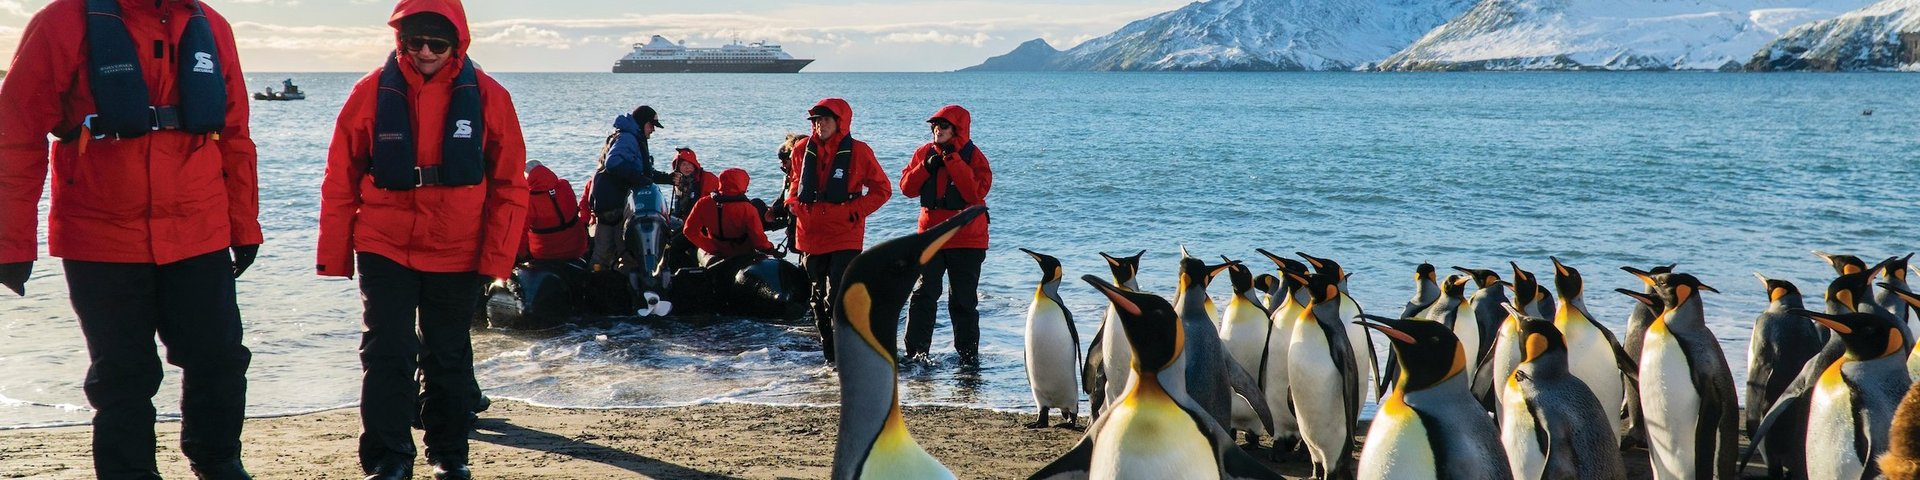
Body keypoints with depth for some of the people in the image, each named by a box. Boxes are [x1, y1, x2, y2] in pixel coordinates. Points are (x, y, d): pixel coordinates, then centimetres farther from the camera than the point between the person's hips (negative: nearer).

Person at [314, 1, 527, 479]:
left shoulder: (487, 96, -5)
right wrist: (334, 256, 0)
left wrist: (495, 257, -6)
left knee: (449, 359, 12)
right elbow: (340, 182, 0)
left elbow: (510, 185, -1)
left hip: (457, 256, 1)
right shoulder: (372, 93, -5)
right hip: (384, 250, -1)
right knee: (387, 354, -5)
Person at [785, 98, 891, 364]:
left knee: (838, 297, -15)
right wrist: (792, 202, 4)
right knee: (818, 296, 13)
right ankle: (829, 352, 25)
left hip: (844, 236, -5)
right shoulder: (804, 150, 5)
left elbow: (882, 189, 2)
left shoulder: (857, 152, -6)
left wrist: (856, 210, -9)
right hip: (810, 234, 5)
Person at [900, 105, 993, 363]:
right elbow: (906, 188, 3)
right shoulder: (925, 152, 6)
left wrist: (952, 160, -20)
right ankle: (916, 352, 4)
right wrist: (926, 167, -13)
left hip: (966, 241, -3)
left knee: (964, 300, 4)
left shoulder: (973, 156, -6)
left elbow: (976, 192, -20)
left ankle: (968, 354, 15)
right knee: (923, 295, -1)